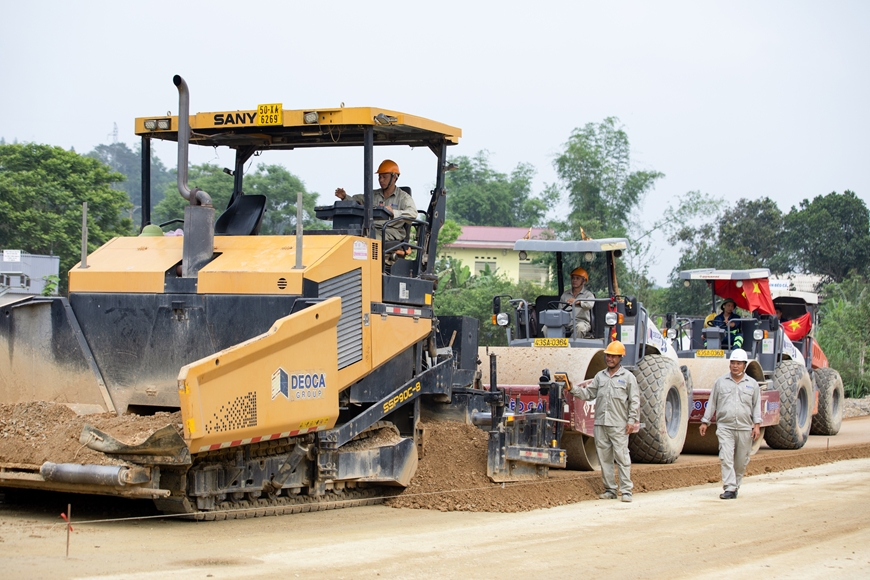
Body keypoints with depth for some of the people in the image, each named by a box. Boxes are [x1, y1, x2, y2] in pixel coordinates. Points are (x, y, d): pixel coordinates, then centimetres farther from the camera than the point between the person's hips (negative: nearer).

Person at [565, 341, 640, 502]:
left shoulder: (628, 377, 3)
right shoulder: (600, 376, 16)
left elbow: (634, 401, 0)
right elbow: (587, 393, 14)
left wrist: (632, 420, -8)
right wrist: (572, 389, -2)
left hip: (619, 425, -5)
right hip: (601, 423, 5)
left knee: (622, 457, -7)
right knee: (604, 458, 6)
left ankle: (626, 490, -4)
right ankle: (610, 489, 14)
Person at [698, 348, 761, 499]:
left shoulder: (752, 384, 9)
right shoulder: (720, 382, 8)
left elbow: (757, 406, 9)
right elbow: (712, 403, 12)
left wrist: (757, 425, -1)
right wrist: (705, 422, 9)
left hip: (745, 428, 1)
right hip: (725, 427, -1)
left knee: (741, 461, 7)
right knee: (726, 458, -13)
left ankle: (736, 485, 23)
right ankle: (729, 489, -16)